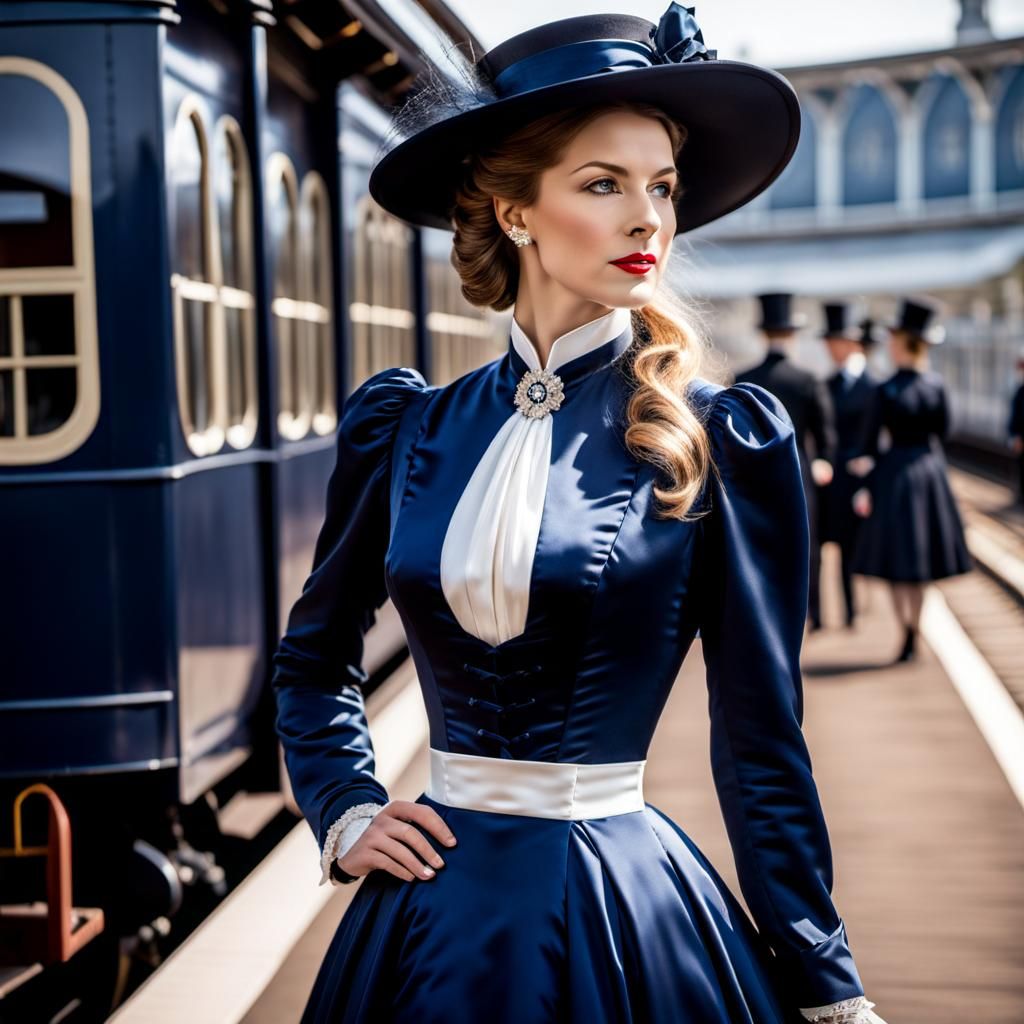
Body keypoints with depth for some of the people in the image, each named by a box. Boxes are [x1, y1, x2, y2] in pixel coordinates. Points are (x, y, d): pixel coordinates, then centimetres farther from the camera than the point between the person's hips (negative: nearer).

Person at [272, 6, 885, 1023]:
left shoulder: (719, 442, -7)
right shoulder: (404, 429, 0)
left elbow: (760, 737, -4)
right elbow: (314, 656, 16)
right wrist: (345, 812, 4)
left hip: (629, 917, -2)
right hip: (437, 906, 3)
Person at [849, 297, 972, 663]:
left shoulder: (884, 392, -14)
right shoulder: (936, 385, -2)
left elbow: (869, 444, -11)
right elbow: (943, 431, 9)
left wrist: (866, 486, -3)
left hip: (896, 472, -4)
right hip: (931, 470, 4)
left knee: (898, 564, 2)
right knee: (919, 563, 13)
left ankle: (908, 636, -8)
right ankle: (913, 636, 19)